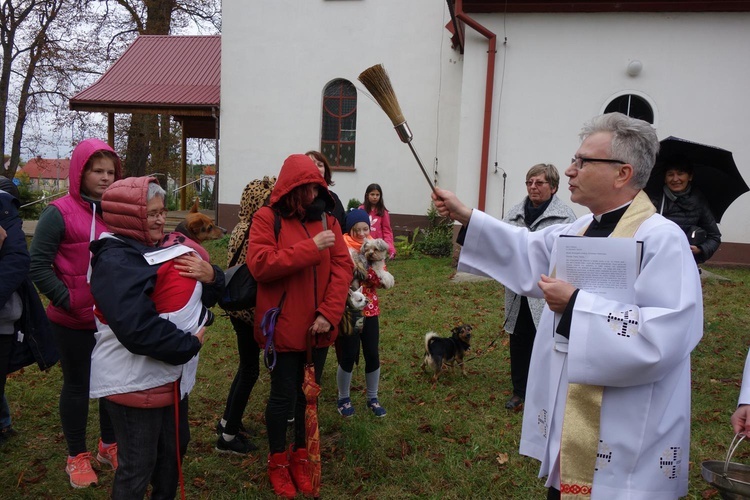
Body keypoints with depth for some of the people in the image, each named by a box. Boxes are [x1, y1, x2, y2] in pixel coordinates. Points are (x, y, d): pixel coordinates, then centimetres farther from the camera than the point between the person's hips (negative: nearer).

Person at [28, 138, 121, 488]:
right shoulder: (60, 213, -12)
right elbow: (38, 265, -12)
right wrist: (67, 300, -16)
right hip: (74, 321, -5)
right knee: (77, 385, 11)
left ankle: (108, 446, 35)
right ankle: (77, 457, 28)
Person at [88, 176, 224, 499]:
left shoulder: (158, 247, 10)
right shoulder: (115, 260, -19)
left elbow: (199, 296, 12)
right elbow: (137, 328, -30)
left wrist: (211, 276, -10)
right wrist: (189, 345, -19)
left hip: (170, 374, 9)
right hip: (135, 382, -9)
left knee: (174, 447, 24)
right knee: (138, 465, 6)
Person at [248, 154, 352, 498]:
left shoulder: (326, 219, 5)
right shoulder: (267, 218, -7)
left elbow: (342, 267, -1)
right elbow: (259, 265, -19)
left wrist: (329, 314, -13)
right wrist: (311, 247, -23)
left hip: (318, 327, 4)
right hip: (283, 326, -4)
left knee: (309, 394, 16)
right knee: (283, 395, 7)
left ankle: (300, 458, 36)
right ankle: (278, 462, 29)